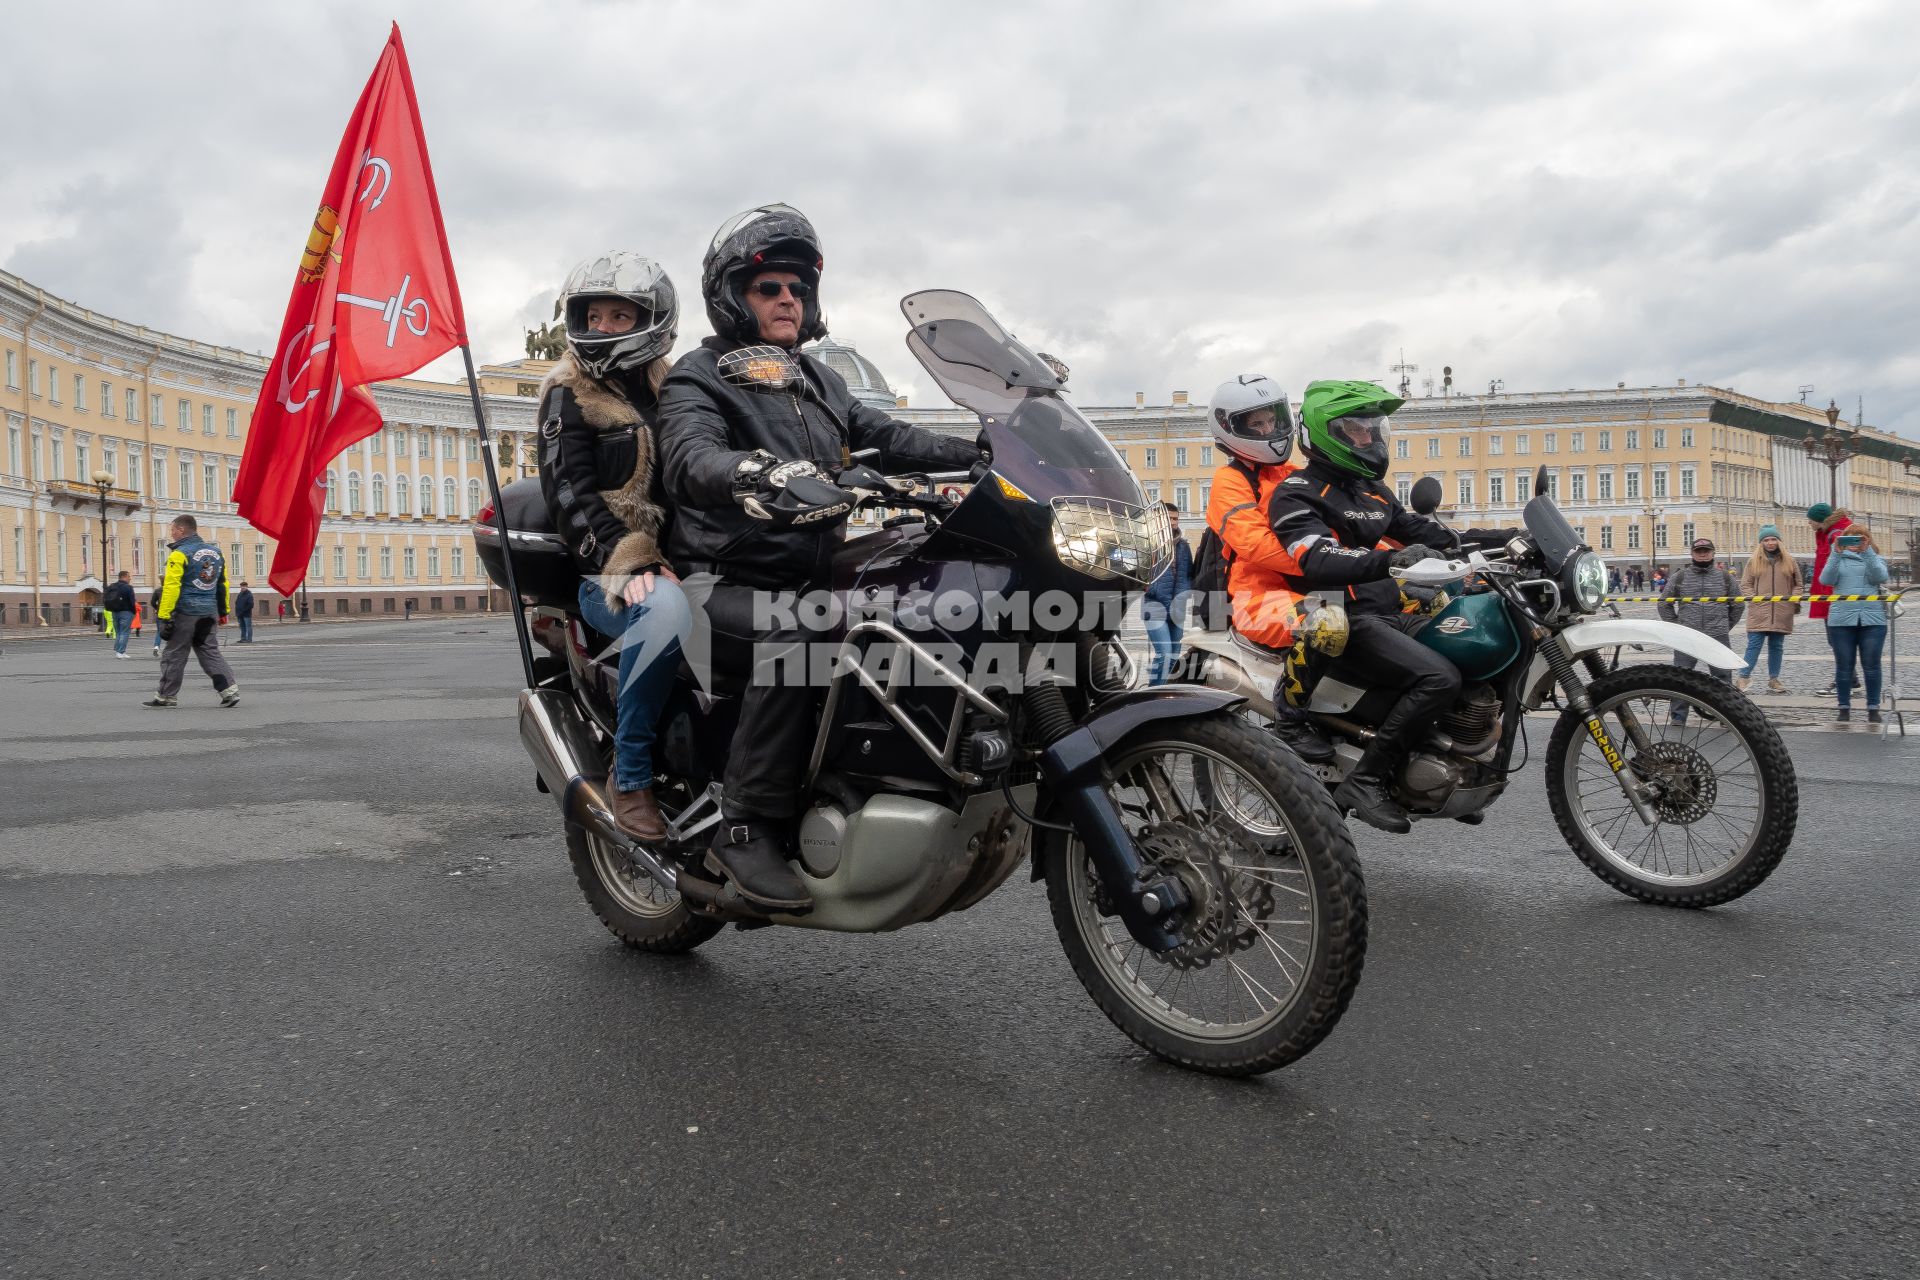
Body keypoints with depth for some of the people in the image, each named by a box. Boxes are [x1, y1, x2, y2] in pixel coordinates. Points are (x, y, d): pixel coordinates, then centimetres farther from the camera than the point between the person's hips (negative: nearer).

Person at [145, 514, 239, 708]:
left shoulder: (180, 554, -11)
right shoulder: (215, 552, 11)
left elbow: (171, 587, -16)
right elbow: (223, 583, 16)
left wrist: (164, 616, -16)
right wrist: (224, 610, 22)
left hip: (186, 612, -6)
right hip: (209, 612, 6)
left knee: (174, 655, 5)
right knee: (210, 652, 9)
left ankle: (167, 696, 13)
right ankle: (229, 690, -3)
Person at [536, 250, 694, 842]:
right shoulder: (570, 393, 6)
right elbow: (569, 492, -7)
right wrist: (628, 564, -23)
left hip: (681, 561, 5)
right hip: (609, 573, -5)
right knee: (665, 609, -38)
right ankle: (630, 777, -23)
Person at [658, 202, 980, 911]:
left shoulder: (818, 382, 23)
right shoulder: (697, 379, -1)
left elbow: (885, 437, 17)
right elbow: (691, 458, -22)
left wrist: (980, 452, 1)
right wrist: (759, 473, -45)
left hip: (811, 578, 7)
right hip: (726, 586, -6)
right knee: (795, 637, -36)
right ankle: (747, 831, -29)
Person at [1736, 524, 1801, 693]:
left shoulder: (1789, 562, 9)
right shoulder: (1754, 562, 5)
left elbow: (1798, 584, 14)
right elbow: (1745, 585, 6)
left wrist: (1794, 600, -2)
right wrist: (1754, 598, -8)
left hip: (1781, 614, 2)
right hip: (1758, 613, -2)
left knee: (1777, 647, 9)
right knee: (1754, 645, -5)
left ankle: (1773, 679, 15)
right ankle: (1744, 677, -1)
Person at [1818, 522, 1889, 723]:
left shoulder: (1875, 558, 12)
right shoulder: (1837, 559, 11)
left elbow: (1881, 577, -9)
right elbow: (1825, 580, -7)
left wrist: (1867, 551, -16)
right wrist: (1837, 552, -15)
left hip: (1872, 619, 0)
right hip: (1841, 620, 0)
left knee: (1871, 666, 1)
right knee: (1843, 666, 3)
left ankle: (1873, 709, 9)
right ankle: (1844, 708, 11)